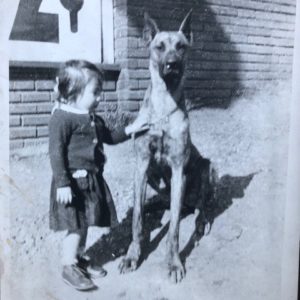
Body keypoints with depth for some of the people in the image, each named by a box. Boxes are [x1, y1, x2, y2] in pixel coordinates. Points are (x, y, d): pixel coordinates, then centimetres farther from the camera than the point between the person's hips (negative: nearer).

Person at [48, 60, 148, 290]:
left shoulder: (93, 118, 10)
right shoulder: (62, 117, -17)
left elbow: (108, 137, 24)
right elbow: (56, 153, -20)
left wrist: (129, 130, 13)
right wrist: (62, 184, -23)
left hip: (92, 179, 9)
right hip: (74, 181, -8)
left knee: (84, 223, 18)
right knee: (76, 226, -2)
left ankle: (80, 258, 34)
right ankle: (69, 267, 14)